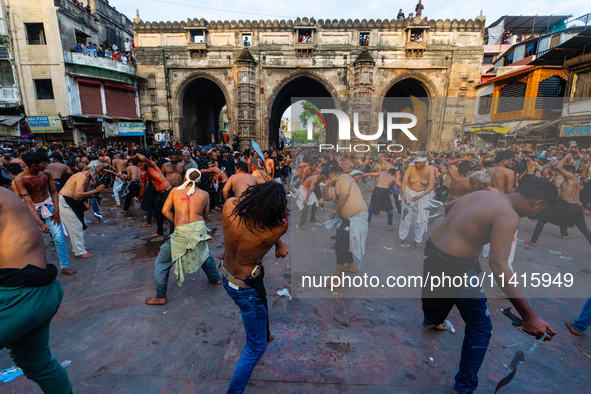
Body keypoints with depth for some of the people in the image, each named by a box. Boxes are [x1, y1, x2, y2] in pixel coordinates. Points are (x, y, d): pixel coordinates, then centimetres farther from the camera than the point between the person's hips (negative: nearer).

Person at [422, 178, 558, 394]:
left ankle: (430, 320, 72)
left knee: (442, 292, 41)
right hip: (455, 267, -9)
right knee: (481, 330, 11)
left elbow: (447, 206, 24)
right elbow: (498, 264, -30)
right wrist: (529, 316, -29)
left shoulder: (483, 193, 6)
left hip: (431, 249, 9)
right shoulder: (508, 216, -19)